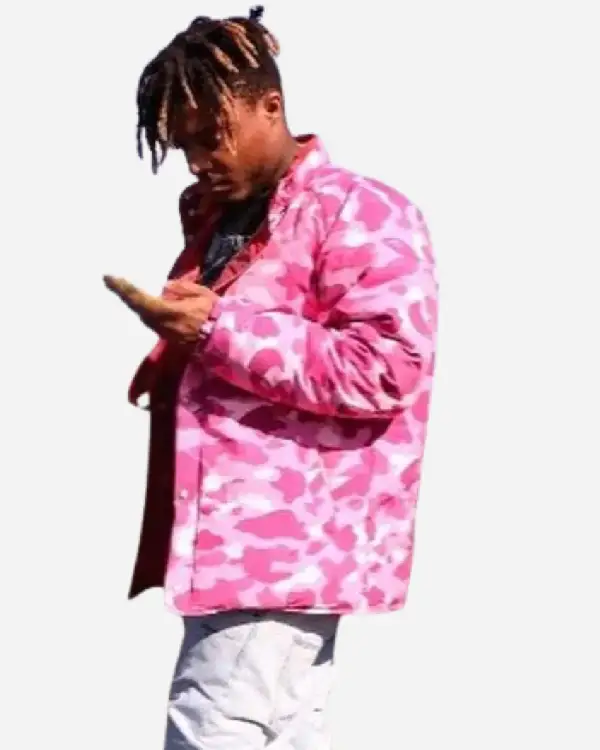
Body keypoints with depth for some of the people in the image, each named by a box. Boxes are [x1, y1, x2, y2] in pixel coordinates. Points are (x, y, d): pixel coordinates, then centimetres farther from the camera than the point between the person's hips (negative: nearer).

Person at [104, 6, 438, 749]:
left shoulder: (359, 213, -10)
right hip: (231, 537, 9)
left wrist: (214, 329, -21)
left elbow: (385, 368, -21)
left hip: (288, 541, -9)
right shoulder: (216, 215, 18)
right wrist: (170, 362, 12)